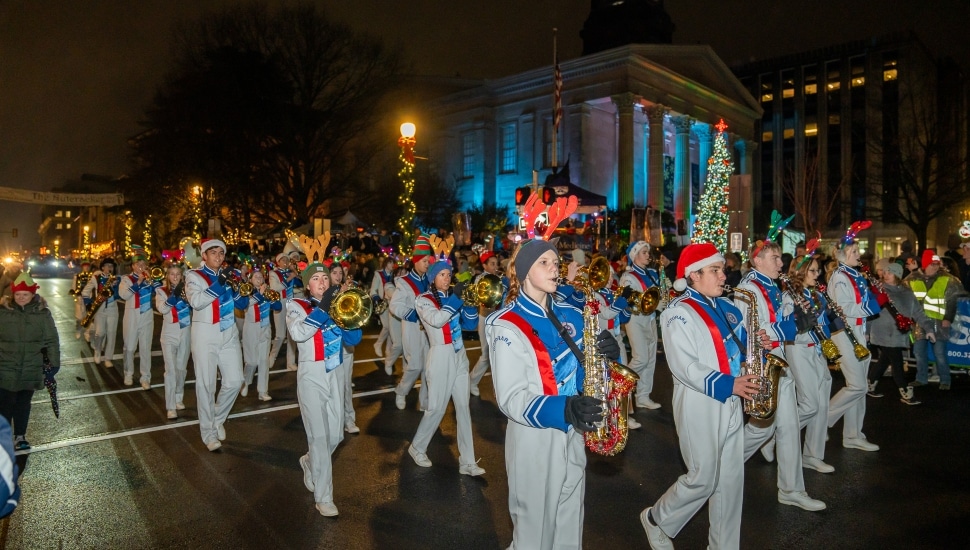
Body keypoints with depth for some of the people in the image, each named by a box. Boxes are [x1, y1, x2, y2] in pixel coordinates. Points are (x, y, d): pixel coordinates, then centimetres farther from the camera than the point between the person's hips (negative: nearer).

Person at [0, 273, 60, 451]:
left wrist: (54, 363, 0)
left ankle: (20, 436, 25)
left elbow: (52, 340, 1)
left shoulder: (43, 313, -3)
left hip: (31, 369, 1)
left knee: (23, 403, 13)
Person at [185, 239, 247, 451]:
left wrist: (233, 285, -7)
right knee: (206, 385, 1)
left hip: (229, 333, 5)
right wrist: (217, 284, -24)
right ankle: (208, 433, 13)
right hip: (205, 335, -4)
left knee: (235, 381, 2)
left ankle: (218, 418, 26)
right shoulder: (194, 276, -3)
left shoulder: (226, 275, 12)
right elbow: (196, 302, -20)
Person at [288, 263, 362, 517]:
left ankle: (309, 462, 43)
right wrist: (323, 308, -30)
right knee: (319, 437, -6)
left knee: (335, 435, 12)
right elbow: (298, 333, -27)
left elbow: (354, 339, -1)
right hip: (311, 376, -5)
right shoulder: (296, 305, -5)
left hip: (334, 375, 5)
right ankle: (323, 497, 6)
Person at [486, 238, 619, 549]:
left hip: (573, 434, 6)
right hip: (534, 440, -6)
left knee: (570, 521, 21)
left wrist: (609, 352, -10)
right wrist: (562, 409, -35)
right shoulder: (507, 326, -15)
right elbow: (511, 399, -20)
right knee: (535, 523, 12)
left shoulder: (570, 315, 4)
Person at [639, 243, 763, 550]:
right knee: (703, 479, 1)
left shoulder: (726, 308, 12)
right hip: (700, 406, -7)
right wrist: (727, 384, -24)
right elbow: (684, 366, -21)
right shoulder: (678, 312, -13)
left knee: (731, 479, 12)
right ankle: (656, 519, 24)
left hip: (731, 405, 8)